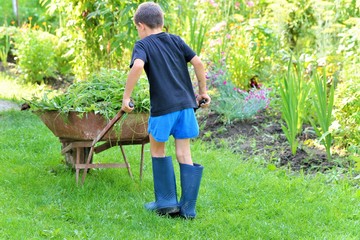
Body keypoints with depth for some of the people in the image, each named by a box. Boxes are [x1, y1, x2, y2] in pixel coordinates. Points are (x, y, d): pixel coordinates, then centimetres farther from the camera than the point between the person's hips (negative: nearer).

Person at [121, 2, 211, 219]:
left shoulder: (143, 45, -1)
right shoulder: (176, 40, 13)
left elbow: (138, 66, -22)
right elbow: (198, 62, 6)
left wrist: (126, 96, -16)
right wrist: (203, 92, 15)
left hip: (163, 106, -4)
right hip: (186, 103, 4)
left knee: (158, 150, 17)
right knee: (184, 154, 9)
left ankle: (166, 200, 18)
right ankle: (188, 207, 8)